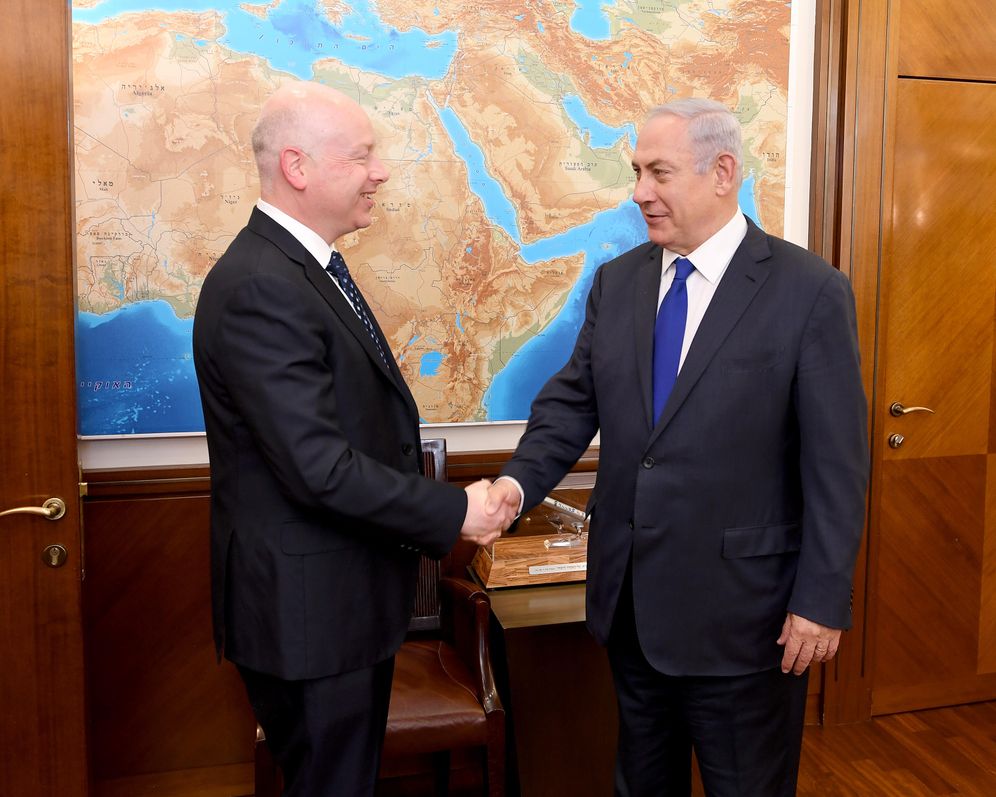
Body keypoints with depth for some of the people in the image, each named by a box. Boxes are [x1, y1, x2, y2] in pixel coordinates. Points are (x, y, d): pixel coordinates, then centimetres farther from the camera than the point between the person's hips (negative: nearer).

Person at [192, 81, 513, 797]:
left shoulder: (308, 267, 9)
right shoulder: (260, 289, -23)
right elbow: (320, 469, -27)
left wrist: (452, 503, 6)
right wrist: (454, 513, -17)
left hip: (343, 600, 10)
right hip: (308, 609, -9)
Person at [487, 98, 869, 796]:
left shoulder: (811, 292, -11)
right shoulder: (617, 281, 4)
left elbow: (836, 464, -11)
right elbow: (573, 399, 4)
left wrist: (822, 600, -12)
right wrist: (521, 479, -14)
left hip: (738, 608, -4)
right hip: (630, 600, 5)